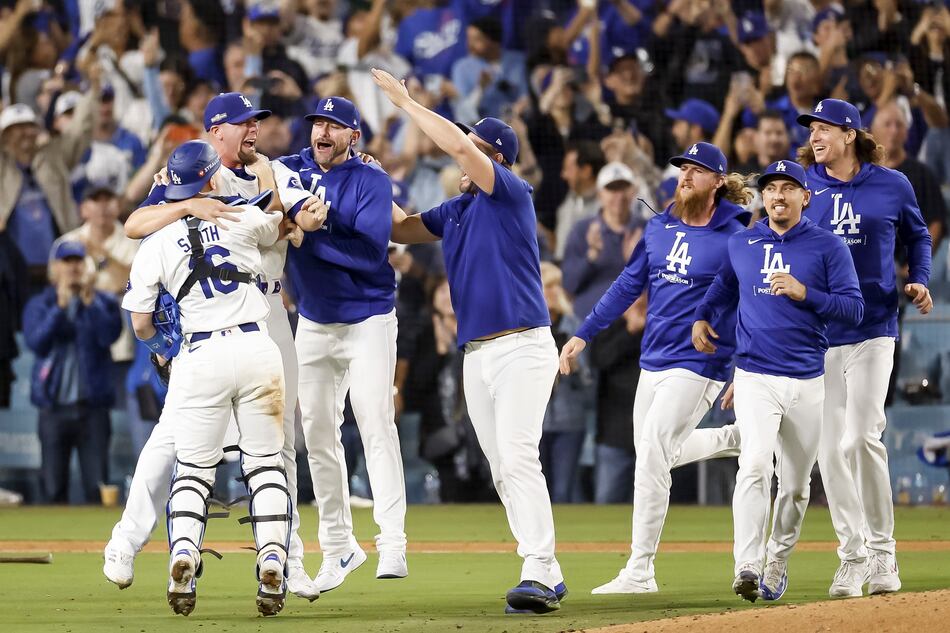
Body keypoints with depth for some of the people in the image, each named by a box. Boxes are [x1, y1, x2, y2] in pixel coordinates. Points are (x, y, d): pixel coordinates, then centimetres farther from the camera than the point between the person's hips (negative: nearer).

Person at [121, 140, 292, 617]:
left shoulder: (155, 246, 2)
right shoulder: (243, 219, 3)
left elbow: (141, 324, 3)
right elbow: (280, 224, 28)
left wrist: (161, 347, 26)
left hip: (200, 358, 0)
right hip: (257, 349, 0)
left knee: (193, 469, 7)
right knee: (266, 464, 8)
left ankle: (183, 551, -18)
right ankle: (272, 559, -10)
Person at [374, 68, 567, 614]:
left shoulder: (512, 195, -6)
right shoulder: (456, 210, 17)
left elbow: (458, 145, -18)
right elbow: (402, 229, 29)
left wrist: (405, 101, -9)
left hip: (522, 347, -9)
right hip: (476, 355, 9)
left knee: (519, 457, -19)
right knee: (502, 469, 6)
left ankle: (538, 576, -25)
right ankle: (548, 577, 11)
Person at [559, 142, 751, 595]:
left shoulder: (734, 239, -9)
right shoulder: (659, 228, 10)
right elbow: (628, 285, 16)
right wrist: (583, 335, 12)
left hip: (697, 366, -7)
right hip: (652, 364, 7)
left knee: (651, 457, -13)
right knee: (656, 457, 9)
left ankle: (639, 571, -10)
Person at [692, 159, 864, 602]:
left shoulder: (828, 247, 2)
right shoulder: (741, 245, 10)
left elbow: (854, 309, -5)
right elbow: (725, 285, 30)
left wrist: (804, 293, -17)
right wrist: (703, 317, 13)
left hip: (808, 382, 0)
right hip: (755, 378, 0)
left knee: (796, 483, 7)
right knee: (755, 465, -20)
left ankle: (777, 565, 24)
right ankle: (747, 568, -28)